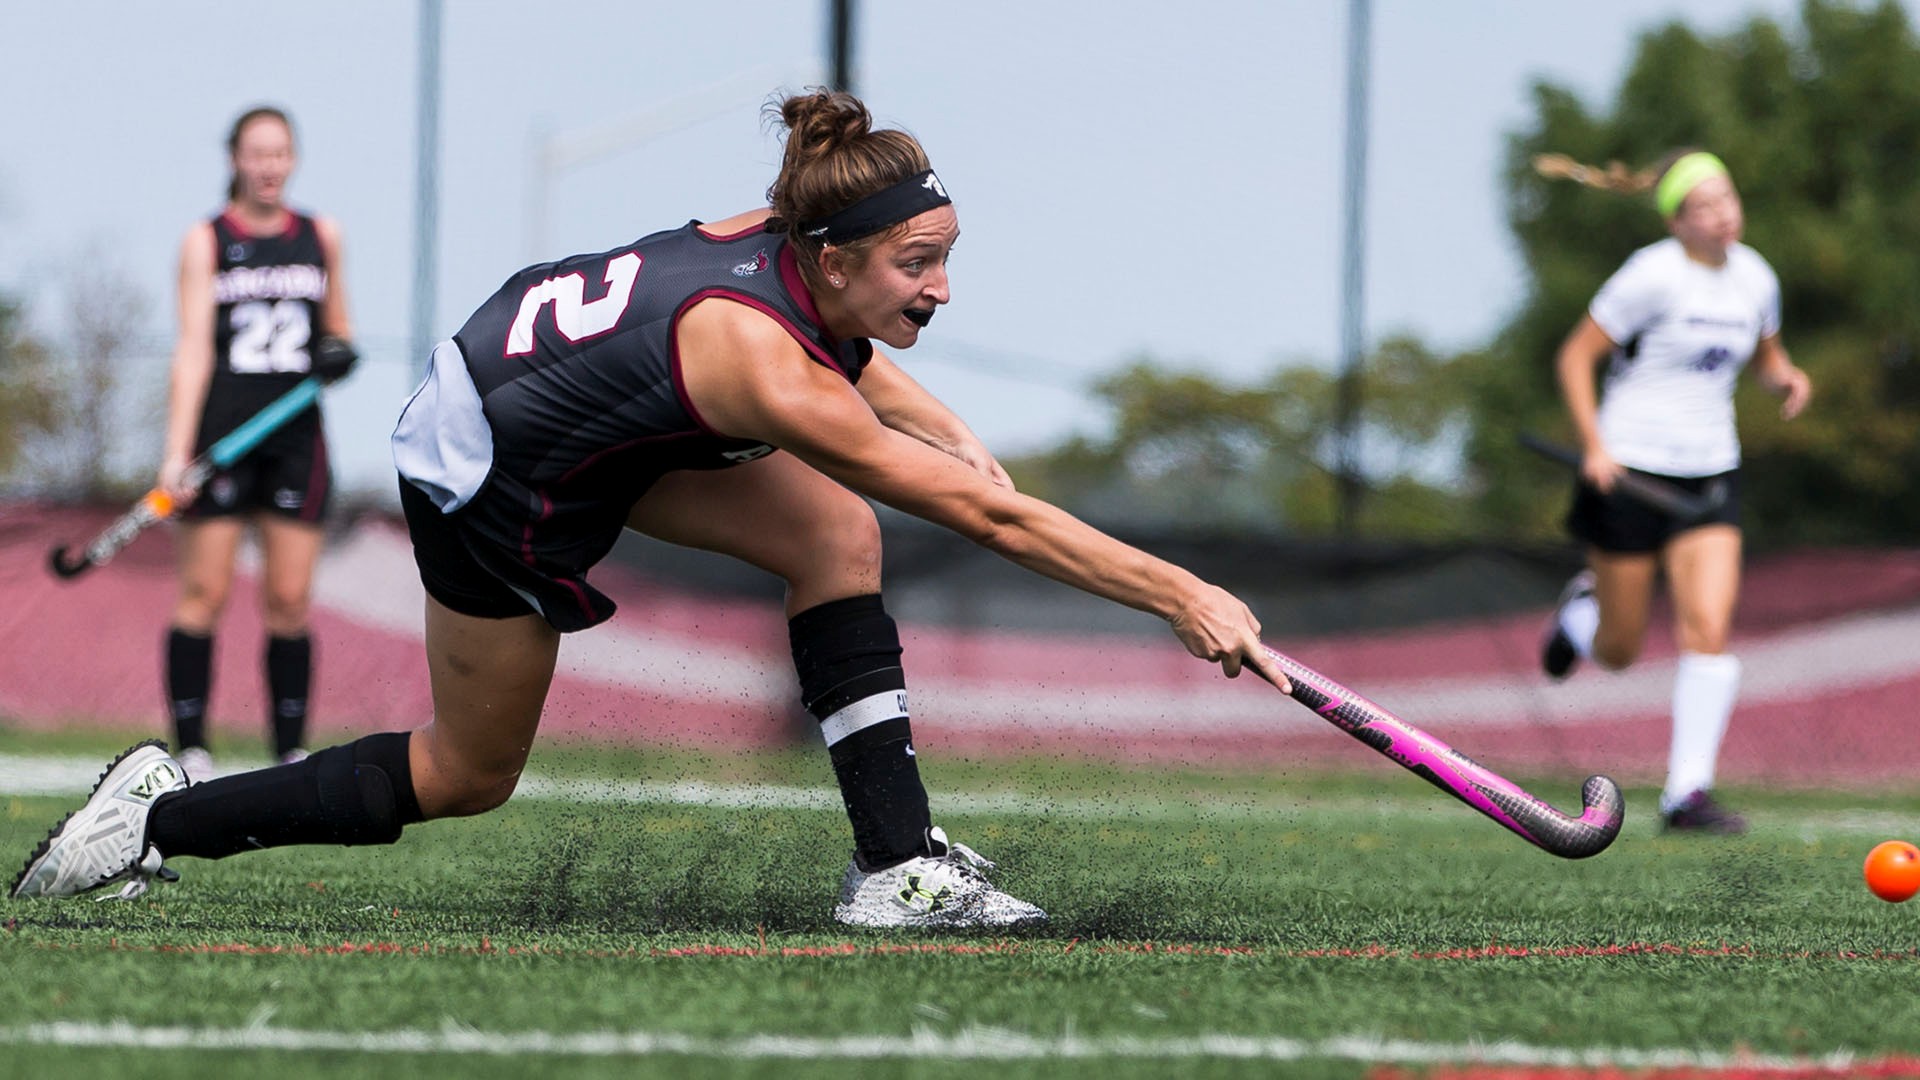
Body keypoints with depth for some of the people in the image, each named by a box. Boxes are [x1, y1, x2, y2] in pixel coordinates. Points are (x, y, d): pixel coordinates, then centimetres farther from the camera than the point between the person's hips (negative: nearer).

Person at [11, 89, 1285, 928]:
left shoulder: (784, 238, -16)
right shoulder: (763, 362, -38)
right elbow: (986, 516, -38)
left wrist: (946, 429, 0)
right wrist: (1180, 595, -36)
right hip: (489, 479, -8)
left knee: (839, 533, -9)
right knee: (465, 778, 10)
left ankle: (898, 861, -6)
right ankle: (161, 816, 23)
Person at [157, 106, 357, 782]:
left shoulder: (321, 237, 12)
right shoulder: (205, 242, 2)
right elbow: (193, 347, -6)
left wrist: (341, 351, 0)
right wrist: (177, 450, -15)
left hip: (296, 435, 3)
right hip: (220, 426, -2)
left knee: (290, 601, 0)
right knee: (204, 596, -4)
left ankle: (291, 753, 5)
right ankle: (191, 750, 0)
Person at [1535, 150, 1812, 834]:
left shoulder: (1754, 277, 4)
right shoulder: (1655, 275, -15)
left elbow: (1765, 355, 22)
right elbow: (1576, 356, -10)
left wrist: (1787, 378, -1)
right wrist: (1594, 444, -20)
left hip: (1710, 473, 4)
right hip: (1630, 469, -4)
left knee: (1709, 630, -13)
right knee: (1620, 653, 6)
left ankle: (1687, 792, -7)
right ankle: (1583, 609, 44)